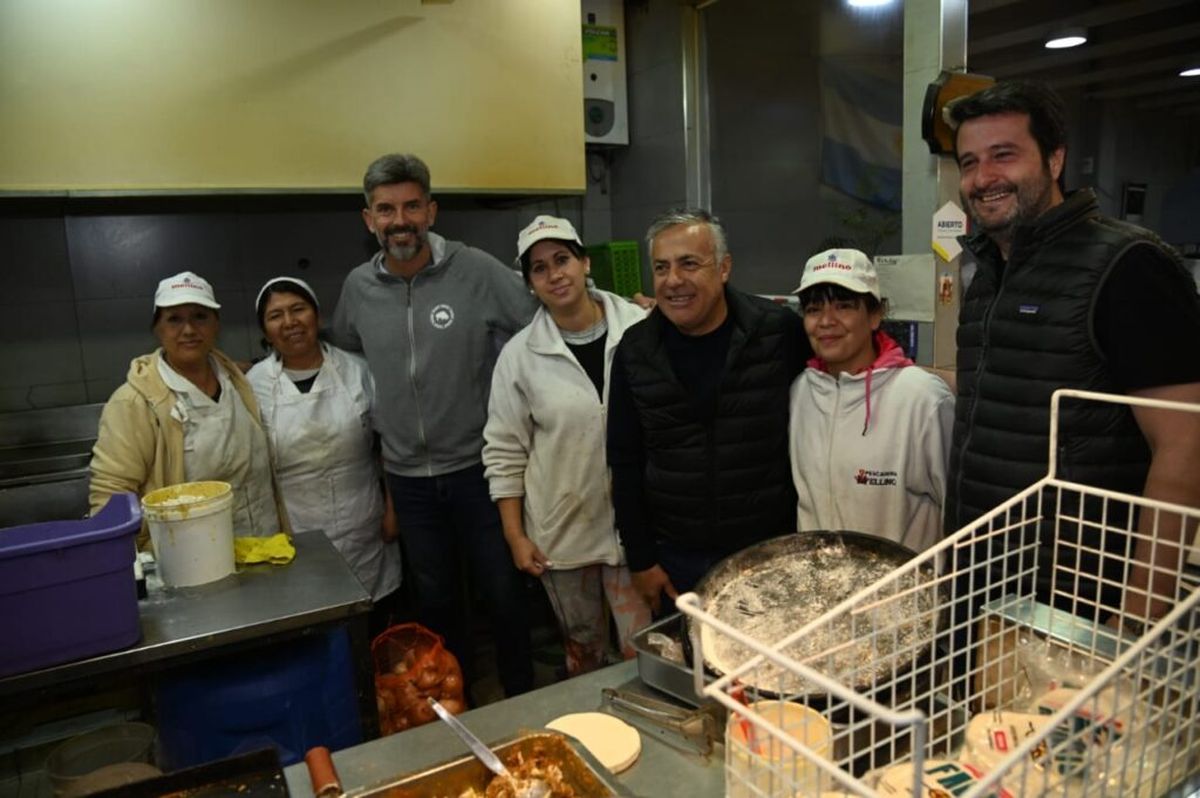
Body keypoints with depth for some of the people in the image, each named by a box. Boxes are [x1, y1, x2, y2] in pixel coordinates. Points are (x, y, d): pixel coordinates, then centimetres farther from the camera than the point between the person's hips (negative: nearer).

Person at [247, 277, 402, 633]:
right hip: (297, 540, -1)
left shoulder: (356, 370, -1)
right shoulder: (255, 385, -3)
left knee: (378, 635, 13)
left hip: (365, 533, 1)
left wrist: (391, 509, 0)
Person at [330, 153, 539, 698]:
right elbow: (339, 360, 18)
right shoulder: (358, 287, 2)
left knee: (504, 594, 10)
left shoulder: (476, 271, -12)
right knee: (435, 603, 19)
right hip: (407, 478, 4)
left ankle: (523, 701, 33)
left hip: (476, 467, -3)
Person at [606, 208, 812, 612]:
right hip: (676, 558, 2)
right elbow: (626, 463, 2)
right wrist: (640, 559, 1)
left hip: (770, 551, -1)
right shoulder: (635, 350, -4)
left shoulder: (781, 331, -11)